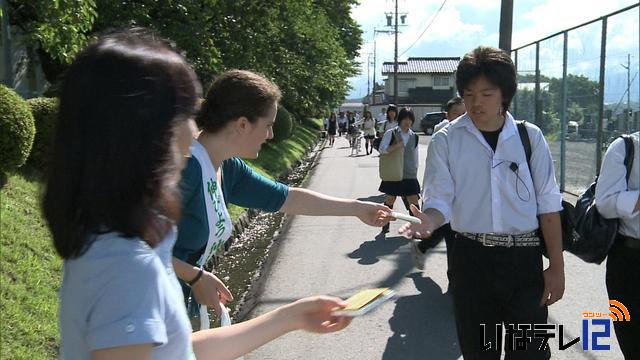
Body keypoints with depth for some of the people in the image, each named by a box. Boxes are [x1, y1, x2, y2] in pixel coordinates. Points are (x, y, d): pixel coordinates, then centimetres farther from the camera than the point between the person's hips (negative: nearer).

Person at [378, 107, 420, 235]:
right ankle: (385, 226, 21)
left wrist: (415, 169, 12)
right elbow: (382, 149, -12)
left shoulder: (414, 136, 9)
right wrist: (396, 147, -25)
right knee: (389, 200, 7)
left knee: (413, 202, -2)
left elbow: (416, 156, 16)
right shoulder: (391, 133, -2)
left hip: (410, 175, 2)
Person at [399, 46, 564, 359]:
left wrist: (557, 266, 1)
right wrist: (429, 222, -26)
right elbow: (440, 200, -3)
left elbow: (548, 204, 3)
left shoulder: (529, 137, 1)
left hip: (524, 259, 0)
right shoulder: (446, 140, -1)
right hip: (471, 259, 0)